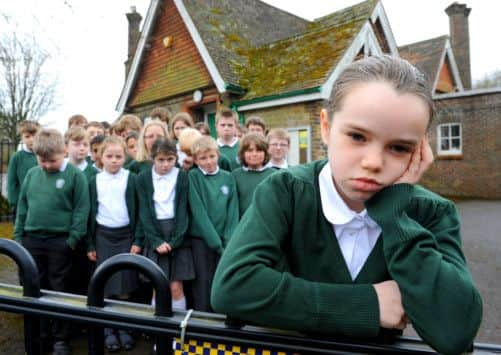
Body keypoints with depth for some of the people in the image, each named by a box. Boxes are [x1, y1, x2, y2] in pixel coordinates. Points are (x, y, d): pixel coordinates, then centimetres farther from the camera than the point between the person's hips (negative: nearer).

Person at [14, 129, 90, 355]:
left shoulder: (75, 175, -9)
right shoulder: (32, 175, 6)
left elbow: (81, 209, -10)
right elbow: (22, 207, 12)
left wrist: (72, 239, -14)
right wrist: (18, 235, 8)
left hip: (60, 241, -5)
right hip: (32, 240, 5)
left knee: (59, 291, 6)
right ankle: (39, 335, 31)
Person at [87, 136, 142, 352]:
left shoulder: (132, 179, -2)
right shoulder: (95, 181, 4)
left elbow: (138, 211, -2)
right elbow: (90, 213, 6)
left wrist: (138, 240, -6)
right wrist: (90, 244, 4)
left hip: (126, 235, -2)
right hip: (103, 236, 2)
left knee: (125, 287, 2)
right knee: (105, 287, 5)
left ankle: (124, 328, 18)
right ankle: (108, 331, 19)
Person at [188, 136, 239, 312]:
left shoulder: (228, 177, 6)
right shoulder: (192, 177, -3)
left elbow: (233, 210, 2)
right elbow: (198, 211, -10)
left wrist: (229, 240, -9)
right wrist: (215, 241, -14)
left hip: (225, 241, 3)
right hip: (201, 239, -2)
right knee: (203, 285, 2)